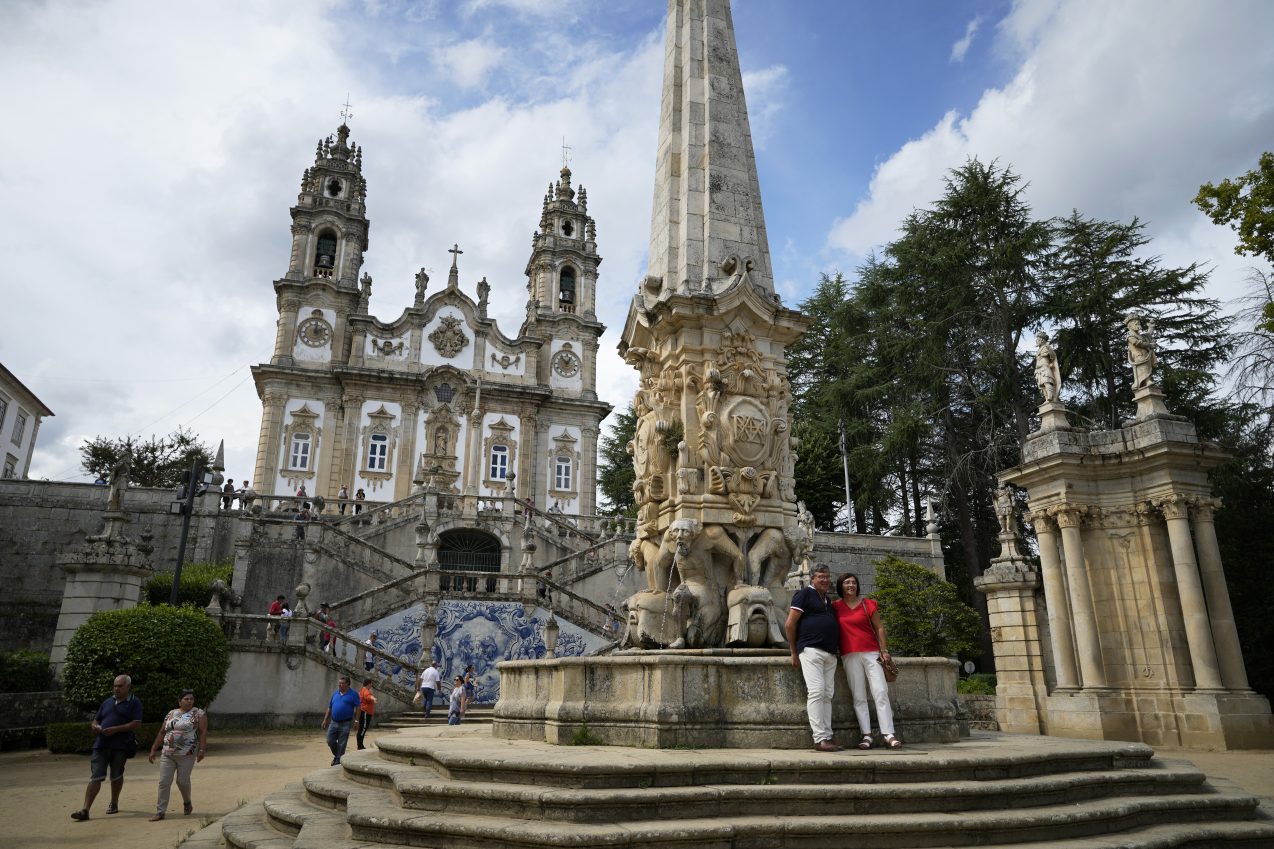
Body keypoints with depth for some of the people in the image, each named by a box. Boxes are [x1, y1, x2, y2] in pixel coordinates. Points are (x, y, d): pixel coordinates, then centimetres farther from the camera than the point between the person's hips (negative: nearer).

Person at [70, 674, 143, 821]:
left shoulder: (134, 702, -2)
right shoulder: (108, 702, 15)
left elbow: (137, 724, -11)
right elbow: (95, 720, 22)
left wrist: (116, 729, -20)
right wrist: (95, 726, -3)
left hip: (120, 746, -3)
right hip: (101, 744, 3)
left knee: (116, 776, 12)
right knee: (95, 777, -4)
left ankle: (114, 803, 29)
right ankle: (85, 810, -4)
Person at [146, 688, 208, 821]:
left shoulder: (199, 714, -3)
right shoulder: (171, 714, 12)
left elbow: (203, 732, -9)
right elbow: (162, 732, 17)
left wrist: (202, 749, -18)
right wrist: (154, 749, 13)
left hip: (187, 754, -4)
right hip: (167, 754, 4)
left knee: (183, 781, 0)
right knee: (164, 782, -1)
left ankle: (187, 802, 27)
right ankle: (160, 812, 6)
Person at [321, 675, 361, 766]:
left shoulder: (353, 694, -4)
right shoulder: (335, 694, 11)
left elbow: (357, 708, -7)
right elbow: (329, 708, 17)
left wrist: (356, 720, -15)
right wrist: (325, 720, 13)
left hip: (345, 723, -5)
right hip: (333, 722, 5)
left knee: (341, 744, 0)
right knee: (330, 741, 5)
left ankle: (338, 760, 10)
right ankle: (336, 755, 29)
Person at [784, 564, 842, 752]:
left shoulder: (827, 600, 23)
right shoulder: (805, 594, 0)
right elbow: (789, 624, -4)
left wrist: (837, 648, 19)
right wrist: (794, 653, -3)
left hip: (830, 653, 8)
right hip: (811, 650, -8)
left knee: (827, 695, 5)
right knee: (816, 692, -14)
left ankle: (828, 736, 7)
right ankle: (820, 739, -14)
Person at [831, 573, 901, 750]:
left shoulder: (868, 604, 6)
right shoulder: (835, 607, 9)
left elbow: (879, 628, 6)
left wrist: (884, 650, -1)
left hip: (871, 653, -1)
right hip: (850, 656, 1)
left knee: (881, 692, -8)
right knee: (859, 697, 0)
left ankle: (889, 735, -7)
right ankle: (866, 735, 1)